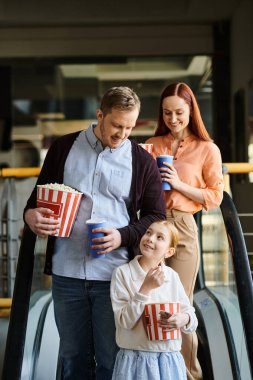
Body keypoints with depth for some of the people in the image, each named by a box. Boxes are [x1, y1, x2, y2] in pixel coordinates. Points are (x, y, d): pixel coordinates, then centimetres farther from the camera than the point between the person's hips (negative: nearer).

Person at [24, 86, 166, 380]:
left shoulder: (141, 161, 4)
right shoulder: (63, 148, 7)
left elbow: (156, 216, 6)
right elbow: (40, 194, 15)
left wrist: (122, 236, -12)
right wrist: (31, 214, -9)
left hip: (114, 276, -1)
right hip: (66, 273, 2)